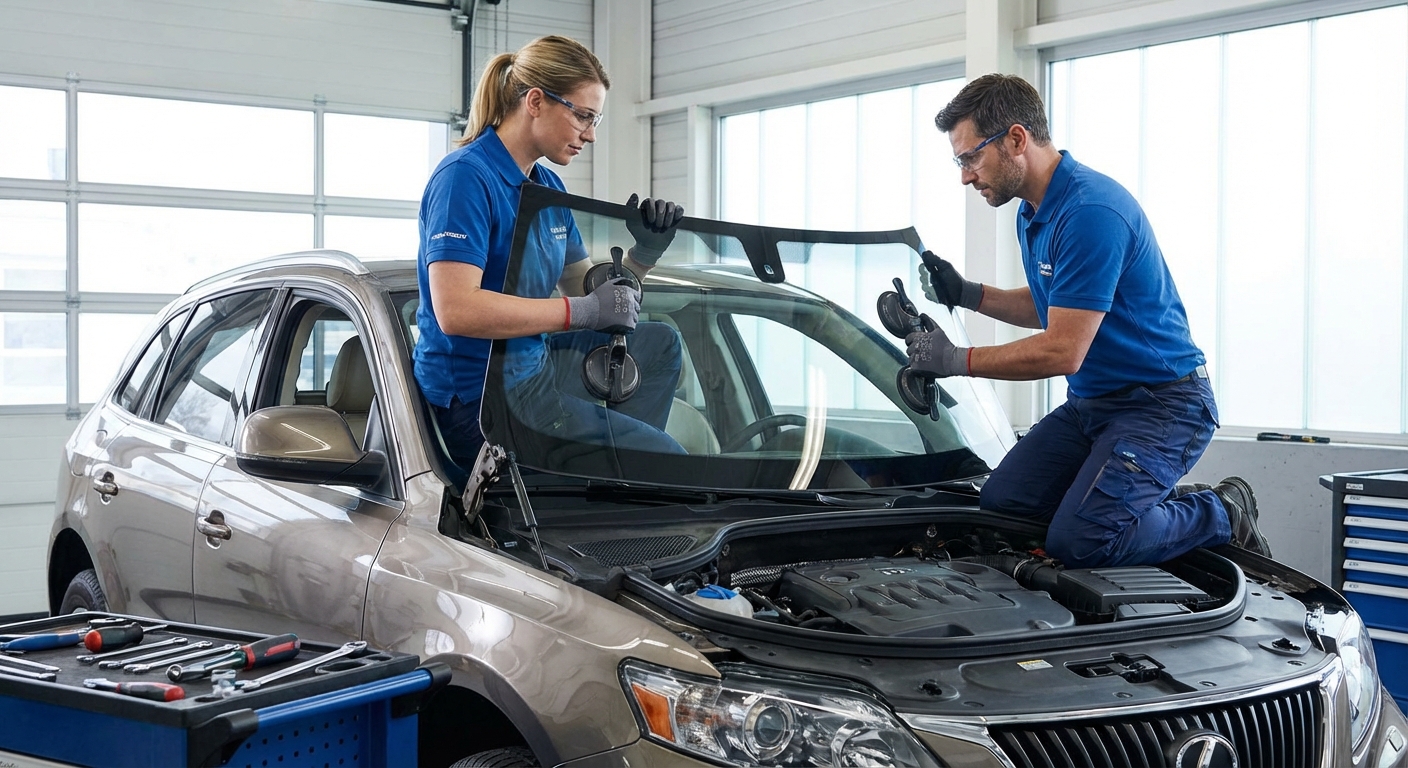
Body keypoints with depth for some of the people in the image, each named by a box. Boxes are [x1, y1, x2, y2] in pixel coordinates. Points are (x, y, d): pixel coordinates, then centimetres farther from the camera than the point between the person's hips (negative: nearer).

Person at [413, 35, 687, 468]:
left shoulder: (549, 187, 11)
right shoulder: (466, 177, -17)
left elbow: (587, 288, 15)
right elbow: (455, 310, -28)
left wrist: (645, 253, -4)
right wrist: (585, 311, -26)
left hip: (532, 365, 10)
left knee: (660, 344, 20)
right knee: (666, 460, -9)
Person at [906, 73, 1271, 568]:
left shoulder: (1091, 212, -24)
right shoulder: (1034, 213, 9)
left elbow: (1062, 353, -25)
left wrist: (958, 361, -16)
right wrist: (966, 294, 8)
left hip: (1161, 403, -10)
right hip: (1092, 401, 10)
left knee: (1077, 542, -24)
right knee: (996, 506, -3)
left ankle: (1223, 515, 1)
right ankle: (1156, 501, 9)